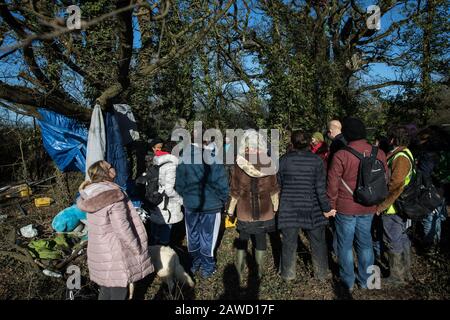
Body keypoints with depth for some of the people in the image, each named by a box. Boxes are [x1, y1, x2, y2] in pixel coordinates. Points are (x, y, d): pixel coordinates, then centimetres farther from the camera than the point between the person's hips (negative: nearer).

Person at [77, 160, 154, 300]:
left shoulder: (90, 195, 1)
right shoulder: (113, 195, -23)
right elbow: (122, 228, -24)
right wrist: (137, 249, -12)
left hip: (99, 254, 8)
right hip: (115, 256, -8)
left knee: (105, 291, 24)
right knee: (118, 294, 7)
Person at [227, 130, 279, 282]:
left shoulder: (239, 165, -11)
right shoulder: (269, 164, -7)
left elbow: (235, 191, -7)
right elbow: (274, 190, -1)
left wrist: (230, 210, 3)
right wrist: (275, 207, 10)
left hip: (244, 212, -1)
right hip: (265, 211, 1)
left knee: (242, 239, 15)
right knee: (261, 238, 14)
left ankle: (239, 270, 22)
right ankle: (259, 270, 26)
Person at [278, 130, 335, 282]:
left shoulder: (283, 160, -6)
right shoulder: (316, 160, -7)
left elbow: (278, 185, 3)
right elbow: (320, 187, -9)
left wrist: (278, 205, 17)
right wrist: (327, 208, -2)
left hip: (289, 208, 0)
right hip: (312, 208, 0)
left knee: (289, 242, 11)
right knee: (318, 241, 15)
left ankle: (288, 274, 24)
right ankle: (321, 274, 28)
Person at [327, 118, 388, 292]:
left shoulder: (341, 155, -18)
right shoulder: (379, 153, -4)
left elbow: (333, 184, -13)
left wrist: (331, 205, 0)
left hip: (345, 208, -4)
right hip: (368, 208, 4)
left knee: (345, 245, 11)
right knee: (365, 243, 18)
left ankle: (348, 282, 24)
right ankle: (365, 281, 32)